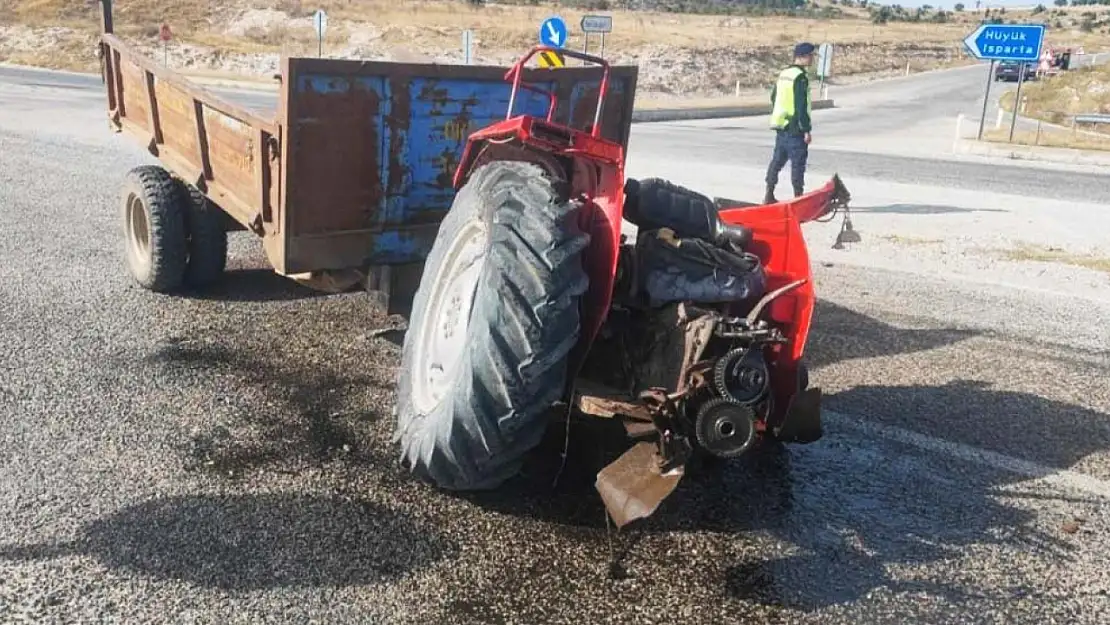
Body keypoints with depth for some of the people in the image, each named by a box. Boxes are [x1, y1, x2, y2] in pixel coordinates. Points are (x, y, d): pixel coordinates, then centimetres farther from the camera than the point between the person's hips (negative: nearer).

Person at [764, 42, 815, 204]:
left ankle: (769, 196, 16)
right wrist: (806, 130, -16)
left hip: (780, 125, 9)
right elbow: (802, 106, -19)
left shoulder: (783, 74, 13)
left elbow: (774, 98, 21)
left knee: (777, 160, 13)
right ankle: (798, 196, -1)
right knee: (798, 163, -3)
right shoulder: (800, 77, -15)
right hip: (795, 129, -9)